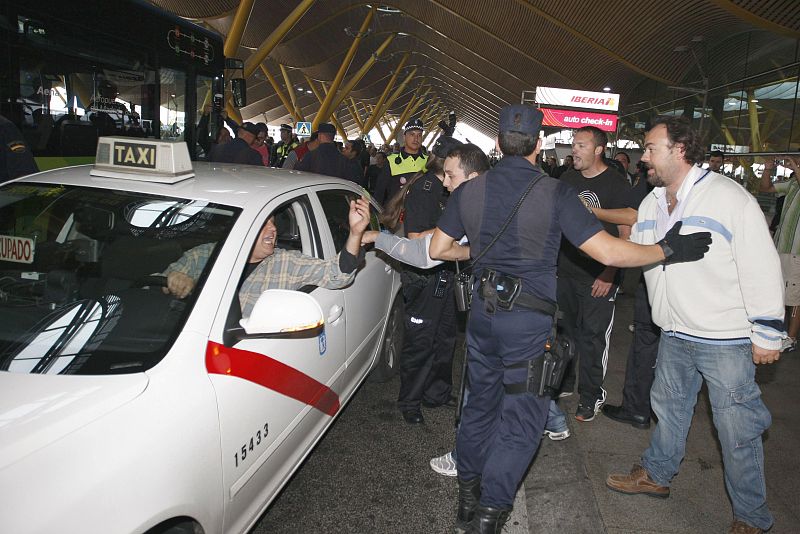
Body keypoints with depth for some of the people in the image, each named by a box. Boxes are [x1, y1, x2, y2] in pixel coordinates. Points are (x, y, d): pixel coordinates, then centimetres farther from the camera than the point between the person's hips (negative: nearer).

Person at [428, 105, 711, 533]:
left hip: (482, 312, 6)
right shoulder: (554, 193, -13)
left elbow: (437, 249, 7)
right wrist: (669, 249, -4)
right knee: (521, 420, 7)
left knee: (480, 403, 20)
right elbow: (608, 252, -17)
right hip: (529, 321, -5)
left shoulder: (469, 190, 0)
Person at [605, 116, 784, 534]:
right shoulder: (652, 204, 7)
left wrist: (766, 334, -14)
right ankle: (656, 475, 42)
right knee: (668, 406, 21)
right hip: (675, 334, 7)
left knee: (737, 428, 4)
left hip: (727, 339, -7)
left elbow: (762, 268, -15)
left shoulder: (728, 196, -16)